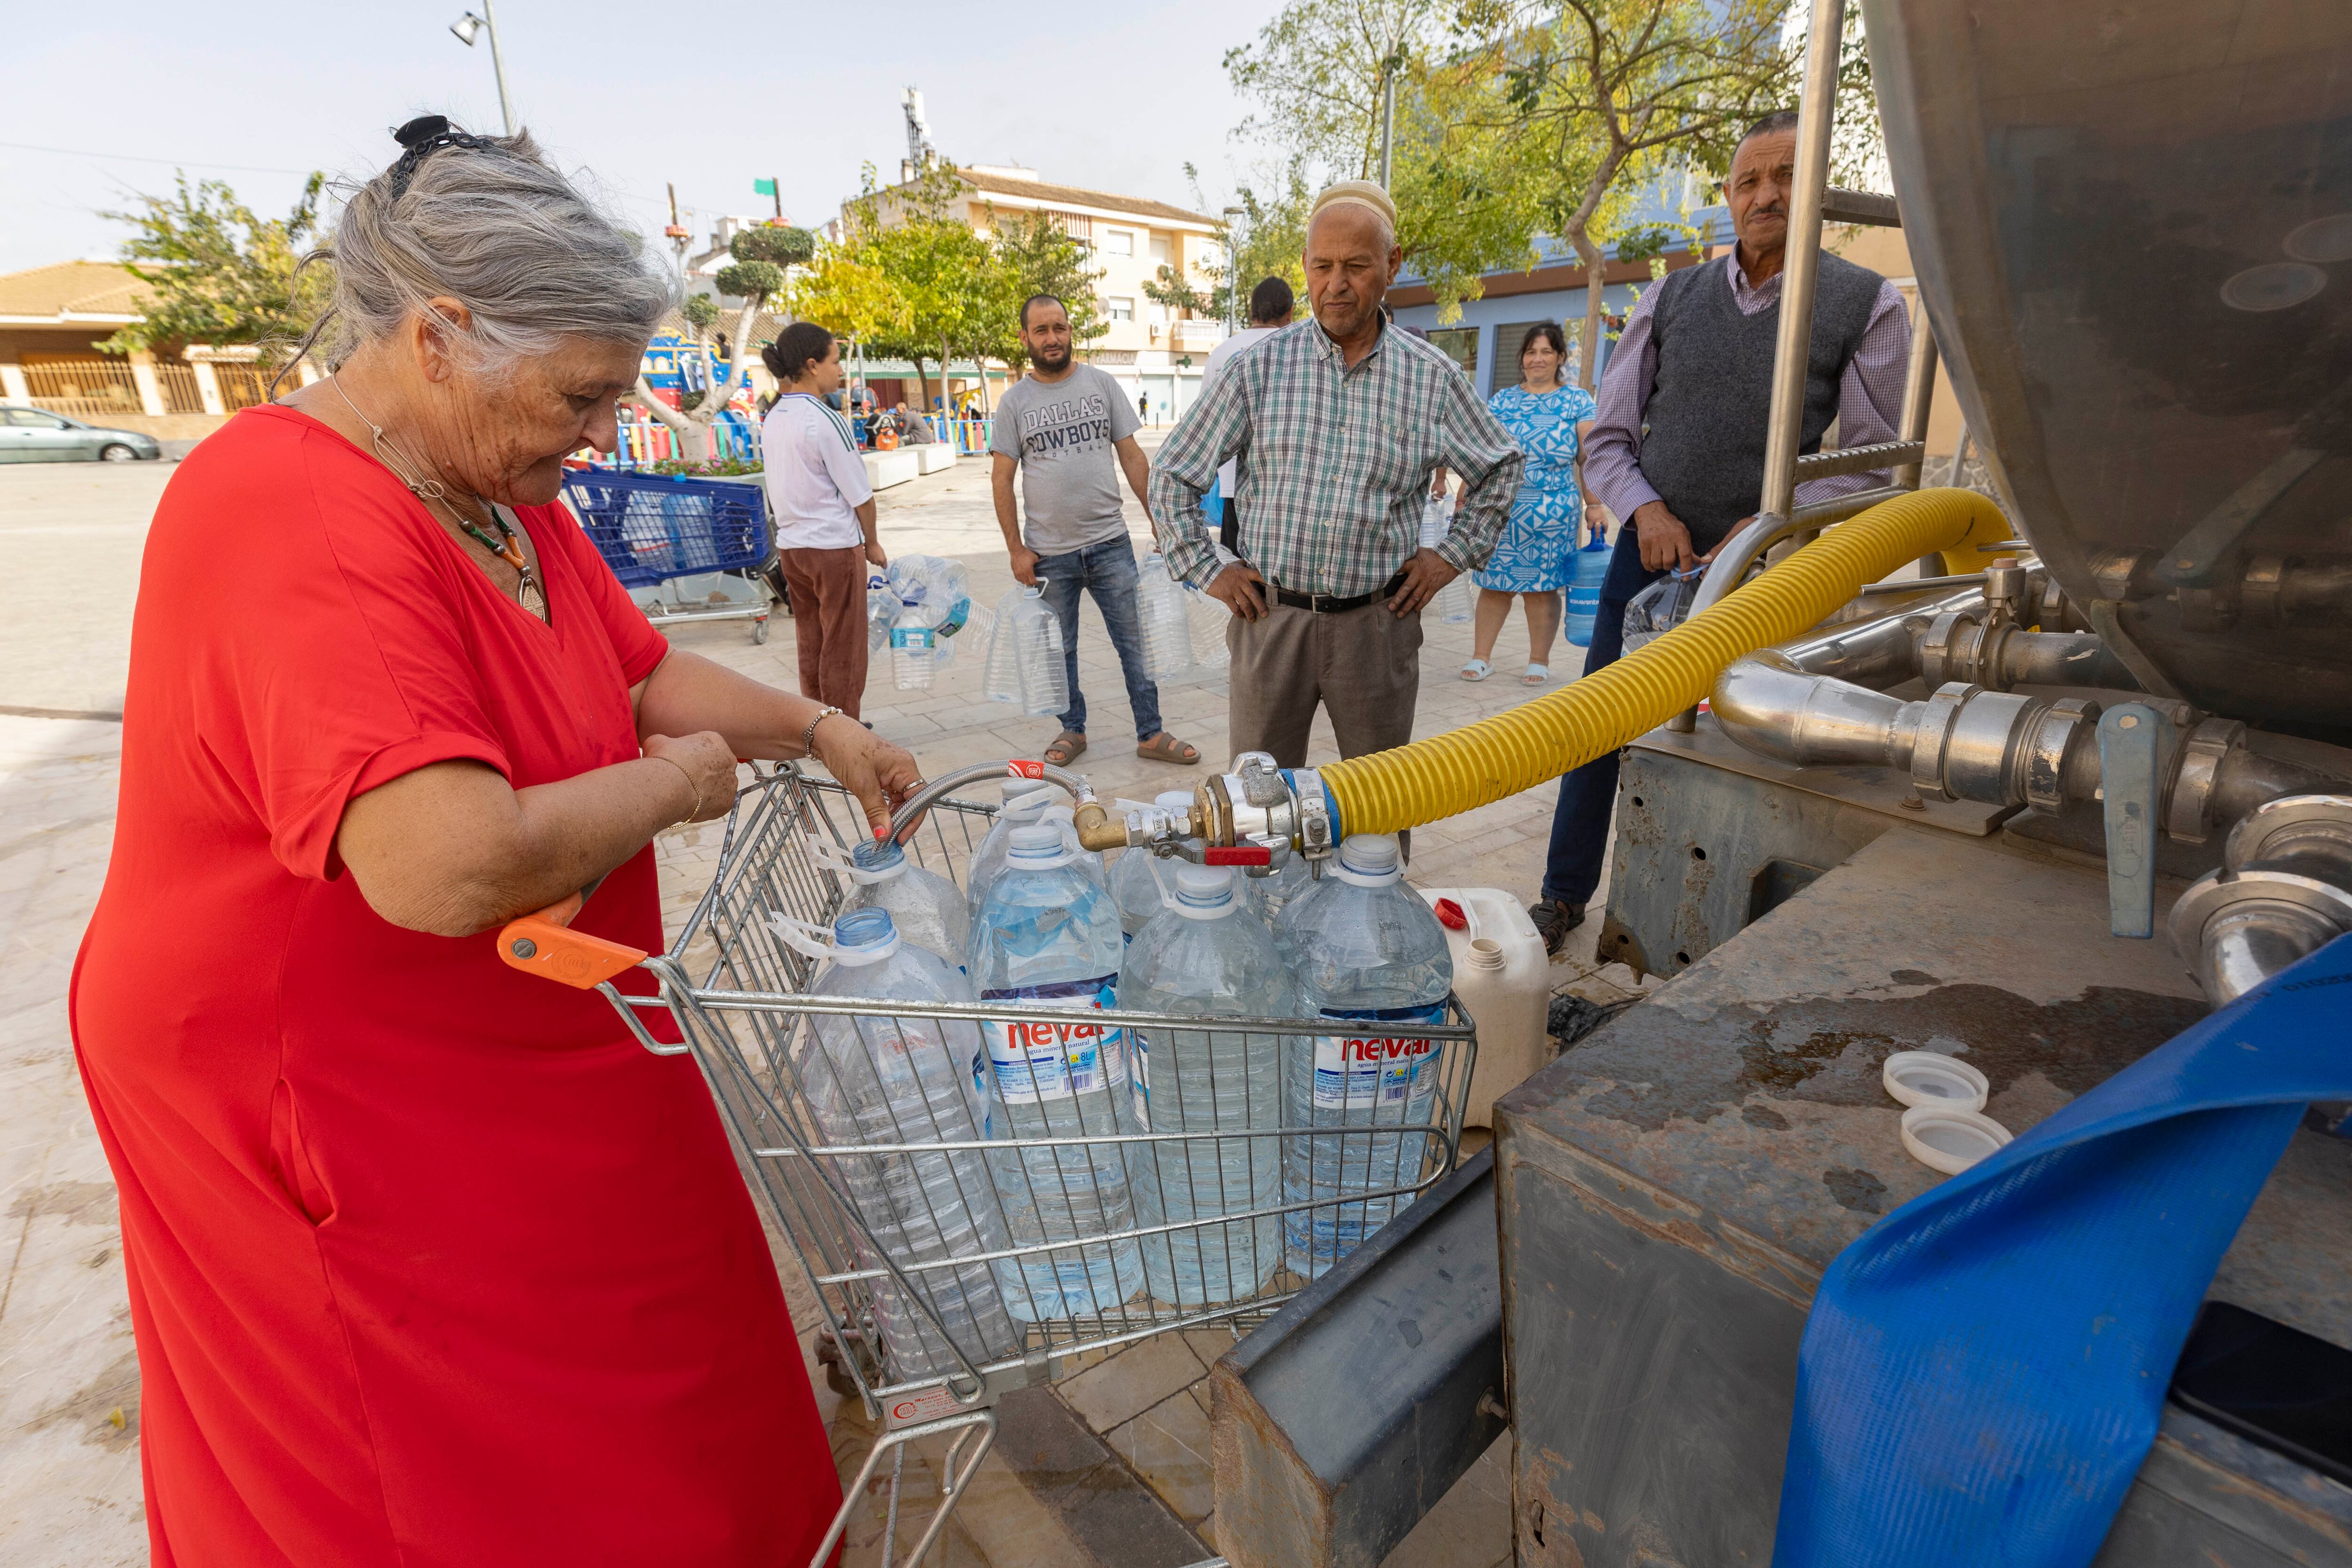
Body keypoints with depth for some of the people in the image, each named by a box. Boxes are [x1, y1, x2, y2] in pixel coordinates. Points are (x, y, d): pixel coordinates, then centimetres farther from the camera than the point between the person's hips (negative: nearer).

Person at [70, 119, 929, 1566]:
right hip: (344, 1108, -8)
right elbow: (452, 867, -39)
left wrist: (816, 729, -1)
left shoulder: (504, 489, 4)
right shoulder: (300, 523, -28)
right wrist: (673, 784, -23)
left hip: (534, 1071, 9)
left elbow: (645, 675, 11)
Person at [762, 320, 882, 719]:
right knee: (844, 650, 2)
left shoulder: (773, 419, 7)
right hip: (835, 546, -7)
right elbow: (859, 495, -10)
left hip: (791, 545, 7)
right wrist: (872, 543, 2)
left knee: (810, 645, 14)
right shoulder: (826, 421, -14)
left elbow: (780, 490, 10)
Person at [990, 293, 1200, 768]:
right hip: (1049, 552, 0)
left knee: (1135, 641, 2)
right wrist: (1016, 549, -3)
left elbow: (1131, 457, 7)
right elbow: (1002, 479, 3)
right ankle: (1073, 729, 27)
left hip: (1110, 543, 0)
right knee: (1059, 650, 11)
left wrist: (1158, 519, 1)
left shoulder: (1102, 385, 5)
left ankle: (1151, 734, 11)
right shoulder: (1014, 401, 3)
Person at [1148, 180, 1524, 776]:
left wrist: (1455, 554, 11)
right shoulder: (1259, 368, 1)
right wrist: (1206, 572, 2)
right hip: (1270, 618, 0)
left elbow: (1500, 466, 20)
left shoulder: (1433, 377, 4)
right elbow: (1172, 474, 6)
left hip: (1377, 624, 1)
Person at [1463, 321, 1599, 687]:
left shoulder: (1577, 401, 6)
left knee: (1542, 586, 3)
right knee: (1495, 581, 2)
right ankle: (1481, 657, 10)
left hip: (1553, 512, -2)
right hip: (1500, 508, 2)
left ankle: (1539, 661, 13)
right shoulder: (1501, 401, 12)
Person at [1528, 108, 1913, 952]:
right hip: (1650, 556, 2)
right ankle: (1565, 897, 23)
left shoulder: (1868, 305, 0)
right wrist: (1647, 510, -12)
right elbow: (1608, 440, 7)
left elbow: (1872, 462, -1)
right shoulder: (1670, 299, 6)